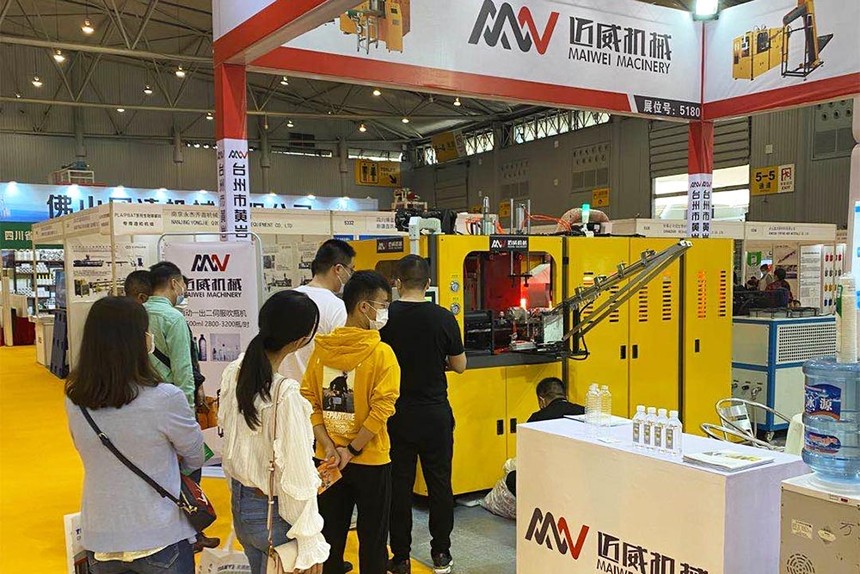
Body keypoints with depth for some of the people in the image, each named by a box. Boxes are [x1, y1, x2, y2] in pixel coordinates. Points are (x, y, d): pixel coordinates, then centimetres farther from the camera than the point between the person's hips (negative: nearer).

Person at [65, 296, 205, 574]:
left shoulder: (74, 400, -8)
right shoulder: (165, 398, -22)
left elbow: (90, 452, 7)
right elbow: (195, 457, -4)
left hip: (99, 540, 4)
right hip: (160, 538, -4)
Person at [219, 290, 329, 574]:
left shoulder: (234, 372, -8)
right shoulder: (286, 394, -30)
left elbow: (226, 424, 4)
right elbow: (298, 475, -24)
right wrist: (310, 542, -15)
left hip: (240, 501, 7)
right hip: (271, 514, -7)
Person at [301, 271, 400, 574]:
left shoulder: (321, 349, -2)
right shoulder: (381, 353, -15)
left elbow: (309, 400, -4)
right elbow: (382, 408, -20)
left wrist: (329, 446, -8)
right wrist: (352, 450, -13)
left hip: (328, 460, 4)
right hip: (371, 461, -4)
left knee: (331, 534, 18)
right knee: (372, 538, 12)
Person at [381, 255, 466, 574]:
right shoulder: (443, 318, -9)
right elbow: (459, 366, 0)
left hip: (397, 414, 0)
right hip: (435, 413, 0)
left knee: (399, 485, 9)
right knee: (439, 483, 13)